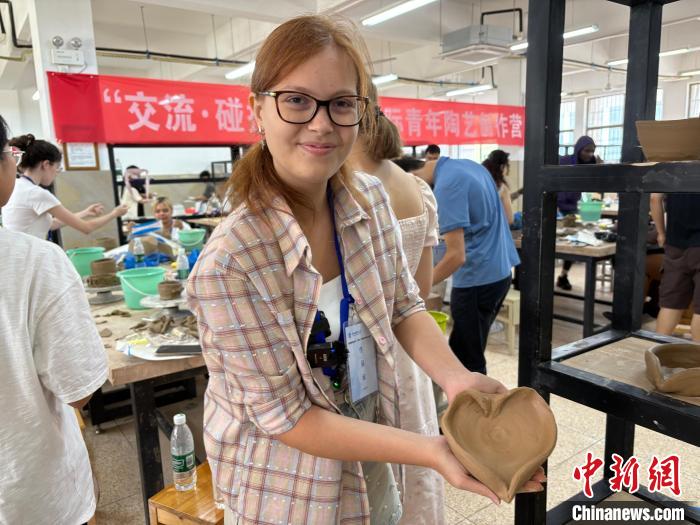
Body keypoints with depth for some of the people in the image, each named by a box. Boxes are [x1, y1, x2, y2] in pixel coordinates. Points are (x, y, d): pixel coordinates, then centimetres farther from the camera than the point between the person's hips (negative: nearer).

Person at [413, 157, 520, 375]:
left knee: (466, 360, 3)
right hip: (498, 272, 10)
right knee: (471, 353, 20)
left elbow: (456, 255, -24)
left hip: (477, 280, -9)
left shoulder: (446, 185, -20)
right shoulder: (468, 165, 10)